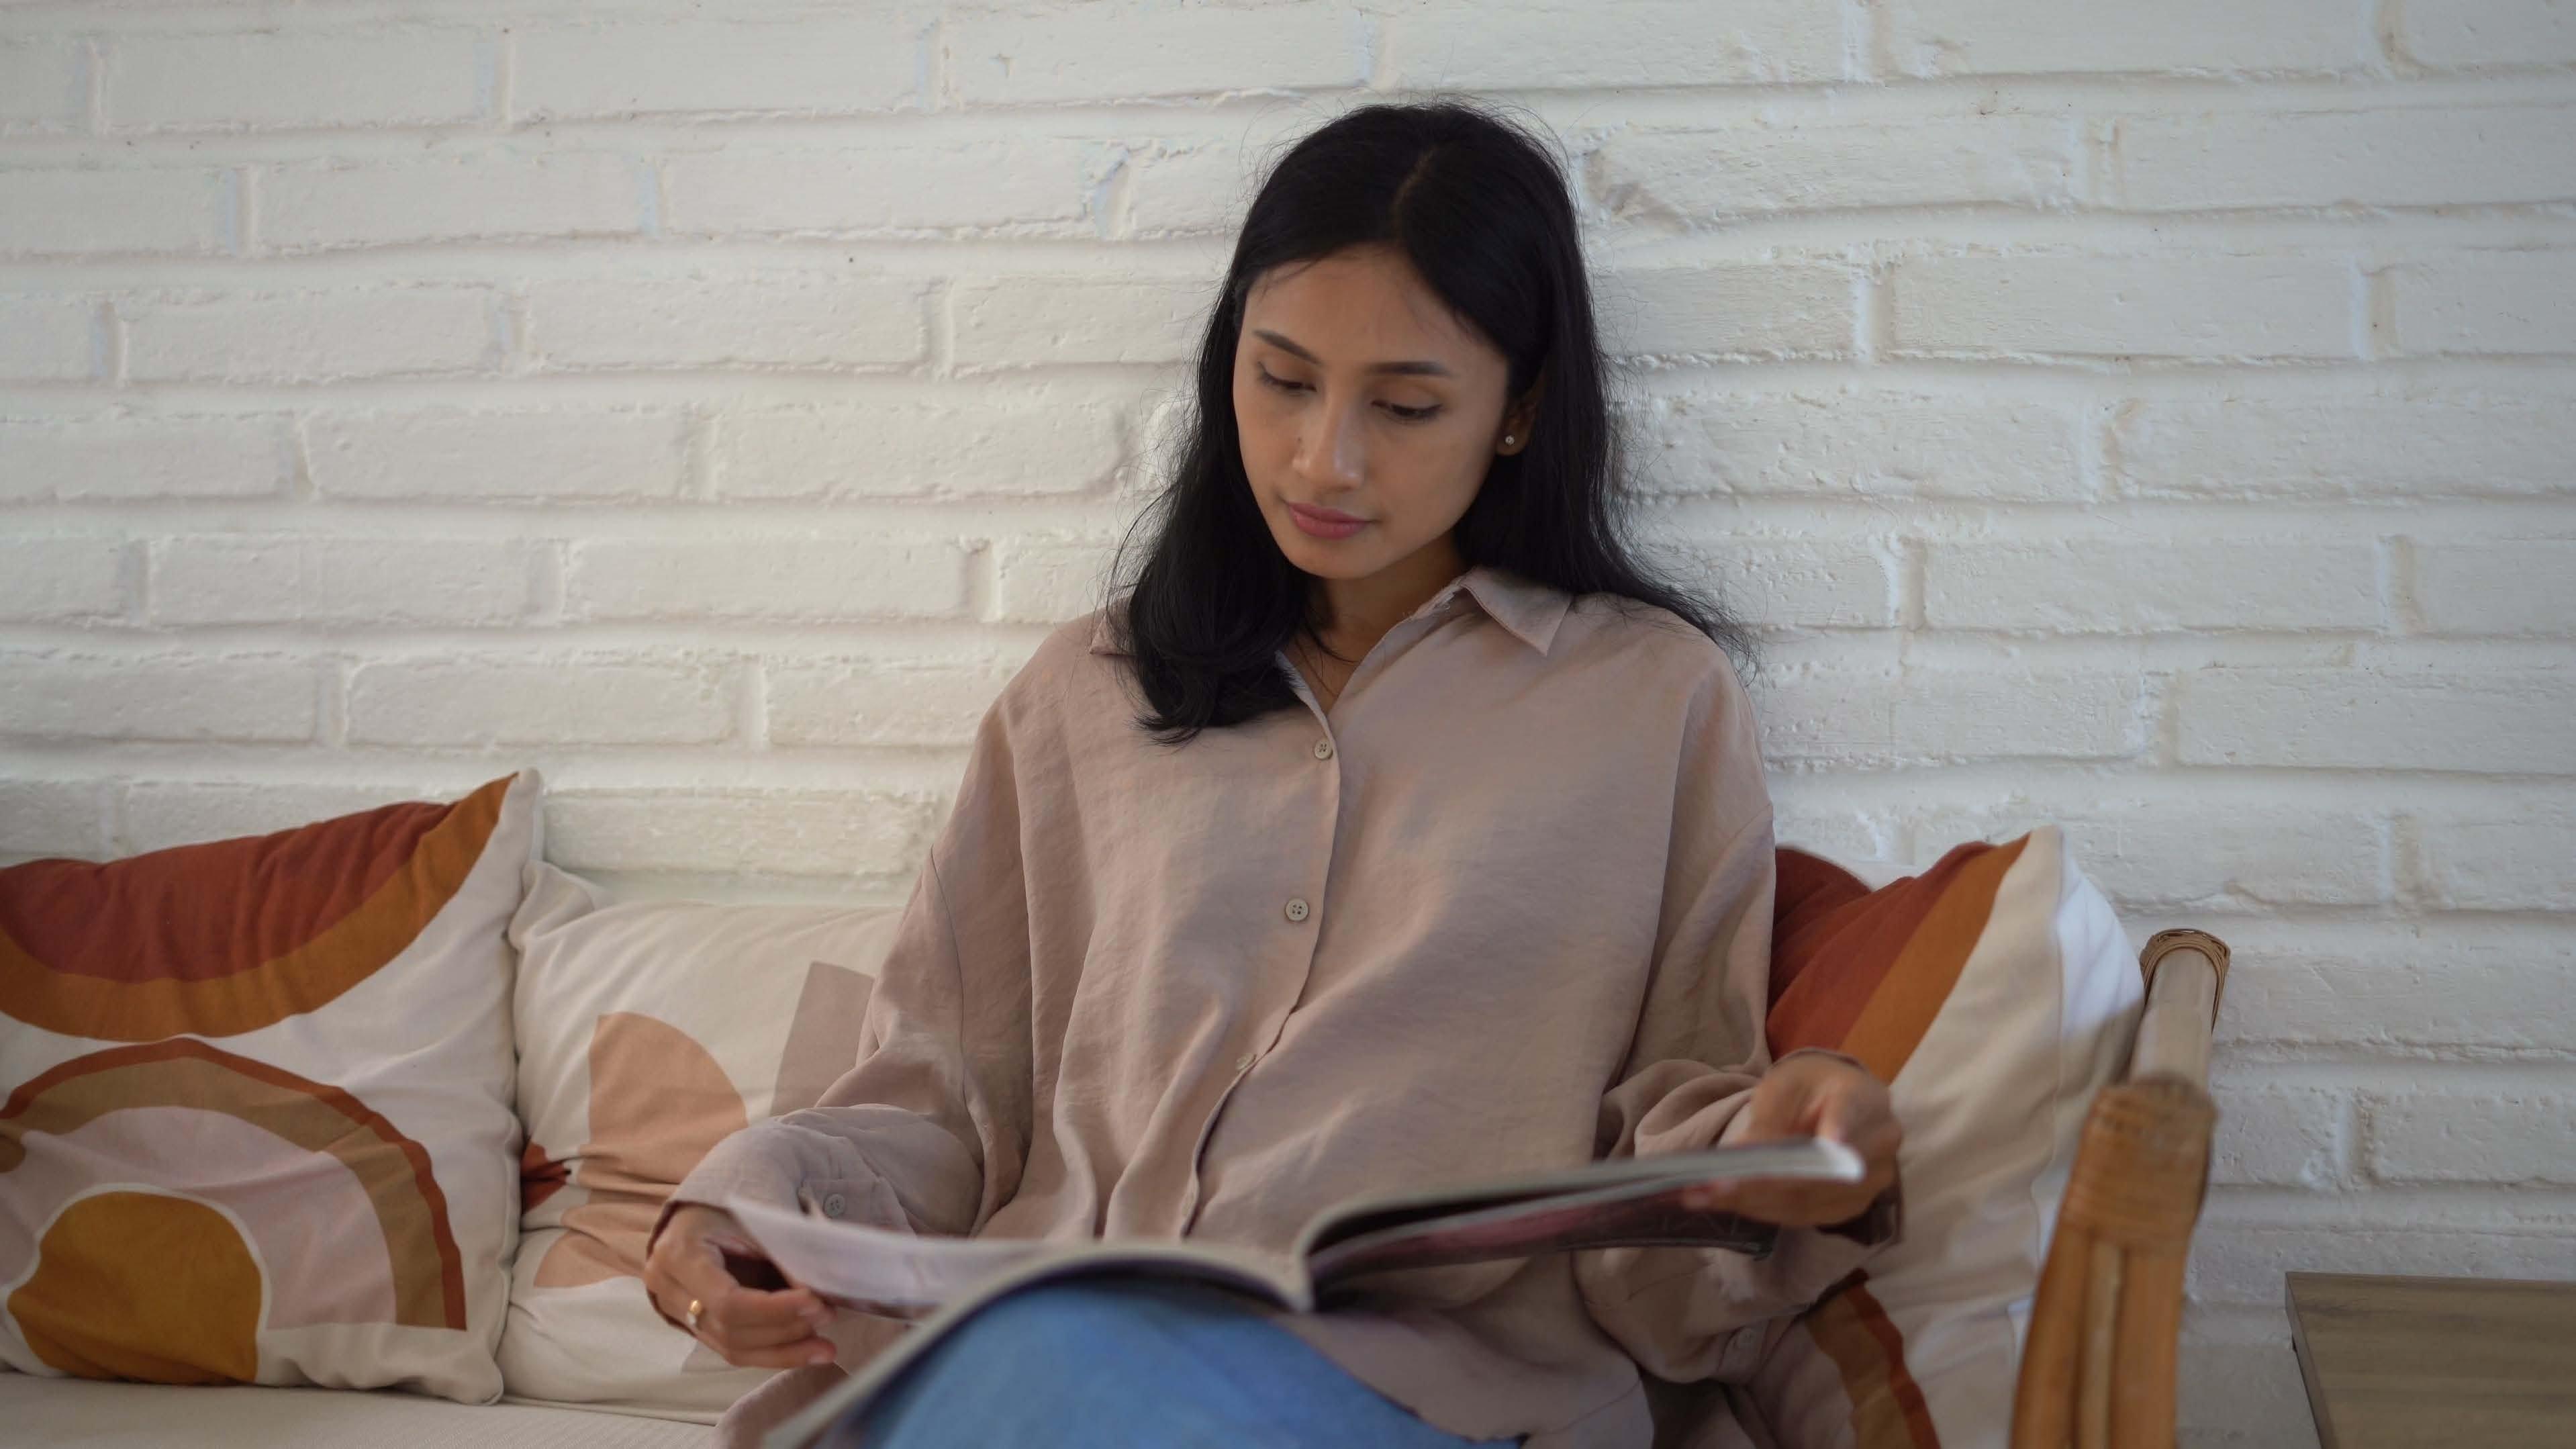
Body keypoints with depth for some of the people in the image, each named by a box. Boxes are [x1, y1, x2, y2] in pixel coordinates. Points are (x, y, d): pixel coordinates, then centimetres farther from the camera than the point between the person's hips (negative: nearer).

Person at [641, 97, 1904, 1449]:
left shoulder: (1656, 698, 12)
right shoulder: (1082, 692, 20)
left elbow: (1664, 1212, 10)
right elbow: (942, 1097, 17)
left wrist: (1787, 1173, -13)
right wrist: (752, 1199, -3)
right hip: (1051, 1337, 3)